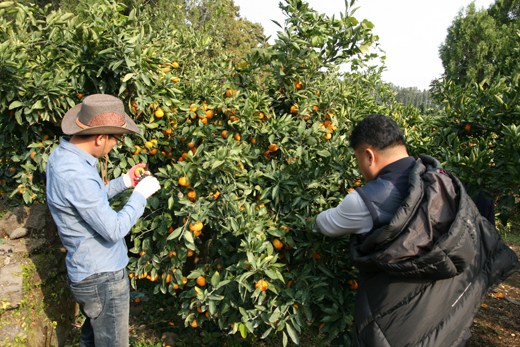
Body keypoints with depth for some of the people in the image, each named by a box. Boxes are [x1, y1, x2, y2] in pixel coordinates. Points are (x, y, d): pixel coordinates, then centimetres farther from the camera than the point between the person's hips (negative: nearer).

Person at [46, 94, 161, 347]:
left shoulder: (61, 155, 1)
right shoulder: (76, 176, -31)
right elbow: (114, 230, -27)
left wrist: (124, 182, 5)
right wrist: (140, 195, -16)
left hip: (84, 270, 9)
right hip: (102, 278, -9)